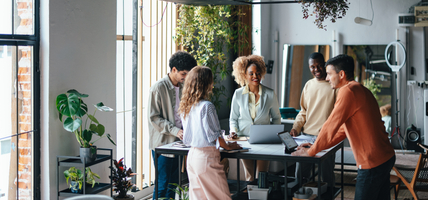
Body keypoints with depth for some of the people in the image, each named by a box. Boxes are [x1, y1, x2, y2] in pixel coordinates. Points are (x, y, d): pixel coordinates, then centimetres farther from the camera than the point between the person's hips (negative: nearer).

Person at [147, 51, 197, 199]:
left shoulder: (182, 88, 10)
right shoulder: (158, 88, -11)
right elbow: (153, 117, -14)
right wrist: (175, 130, -22)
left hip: (178, 142, 7)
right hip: (162, 143, -7)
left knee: (174, 183, 12)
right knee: (162, 184, -3)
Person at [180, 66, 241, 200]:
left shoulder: (186, 107, 7)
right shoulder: (206, 106, -17)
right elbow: (214, 134, -13)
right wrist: (228, 146, 4)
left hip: (192, 155, 8)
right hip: (206, 157, -8)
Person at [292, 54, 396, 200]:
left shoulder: (348, 91, -17)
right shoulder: (360, 90, 17)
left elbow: (330, 127, -16)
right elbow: (343, 130, 20)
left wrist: (310, 152, -5)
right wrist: (316, 147, 17)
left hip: (372, 162, -10)